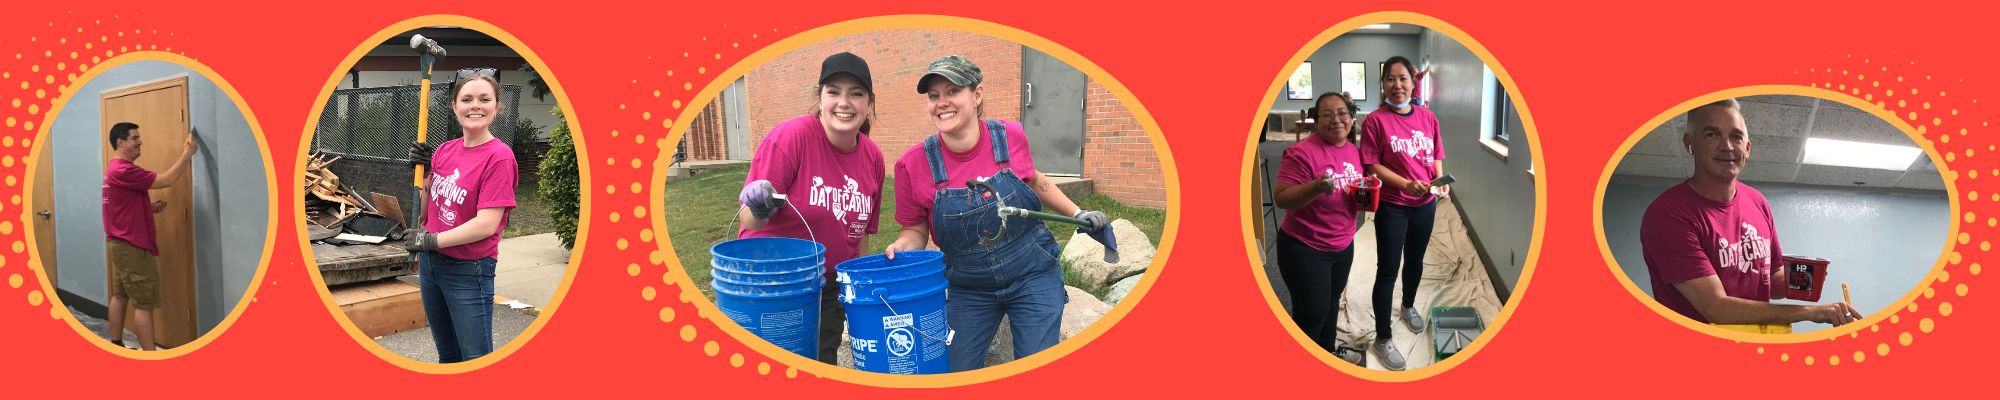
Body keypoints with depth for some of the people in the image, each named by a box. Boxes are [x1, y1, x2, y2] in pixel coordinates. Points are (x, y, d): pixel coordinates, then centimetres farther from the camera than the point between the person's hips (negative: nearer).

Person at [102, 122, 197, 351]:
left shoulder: (115, 169, 16)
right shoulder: (123, 170, -19)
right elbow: (167, 180, -22)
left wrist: (151, 208, 7)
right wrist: (187, 153, -15)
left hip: (120, 244, 11)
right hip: (133, 246, -11)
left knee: (120, 295, 15)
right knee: (144, 304, -9)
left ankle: (116, 347, 22)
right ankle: (150, 357, -9)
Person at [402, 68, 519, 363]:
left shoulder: (498, 156, -16)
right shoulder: (444, 151, 5)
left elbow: (487, 224, -22)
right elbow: (426, 211, 10)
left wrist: (431, 240, -15)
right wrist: (423, 170, -4)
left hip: (468, 271, -7)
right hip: (430, 264, 7)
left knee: (476, 359, 1)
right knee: (447, 356, 21)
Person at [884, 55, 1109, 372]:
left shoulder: (1010, 136, -11)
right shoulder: (914, 164, -16)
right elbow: (915, 229, -2)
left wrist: (1078, 213, 9)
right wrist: (903, 248, -22)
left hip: (1033, 277, 0)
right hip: (968, 289, 0)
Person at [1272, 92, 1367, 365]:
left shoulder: (1355, 151, 3)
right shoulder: (1302, 153, -21)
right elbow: (1281, 199, -23)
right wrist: (1317, 187, -38)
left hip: (1343, 245, 7)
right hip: (1306, 249, -7)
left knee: (1331, 302, 22)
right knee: (1312, 312, 1)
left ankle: (1328, 350, 41)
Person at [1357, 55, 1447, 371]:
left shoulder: (1427, 117, 0)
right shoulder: (1375, 120, -14)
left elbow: (1436, 156, 9)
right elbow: (1372, 166, -15)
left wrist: (1440, 181, -10)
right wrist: (1407, 184, -26)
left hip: (1425, 205, 5)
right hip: (1392, 207, -5)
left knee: (1415, 260, 24)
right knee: (1388, 270, 0)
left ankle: (1409, 306, 49)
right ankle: (1383, 337, 9)